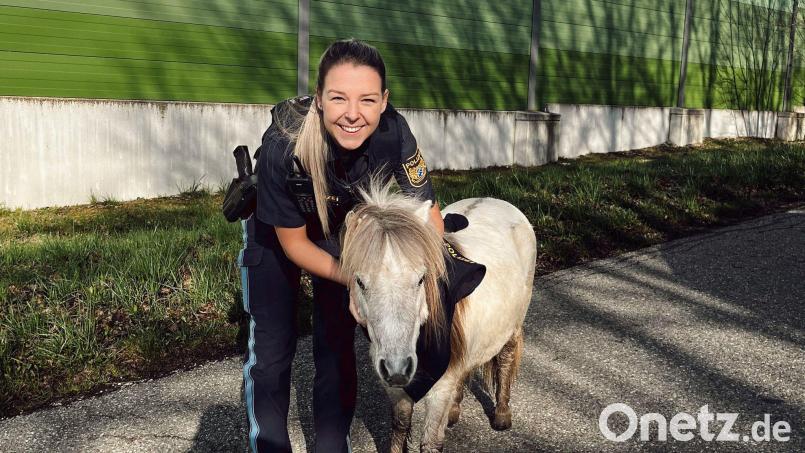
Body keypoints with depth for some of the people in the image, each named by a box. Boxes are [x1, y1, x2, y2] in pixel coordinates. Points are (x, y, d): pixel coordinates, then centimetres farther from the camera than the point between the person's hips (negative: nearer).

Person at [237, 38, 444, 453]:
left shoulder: (393, 132, -32)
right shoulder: (284, 144, -38)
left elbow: (427, 217, -19)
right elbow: (293, 243, -23)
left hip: (342, 226, 2)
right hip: (274, 229, -2)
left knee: (337, 344, 5)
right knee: (271, 348, 1)